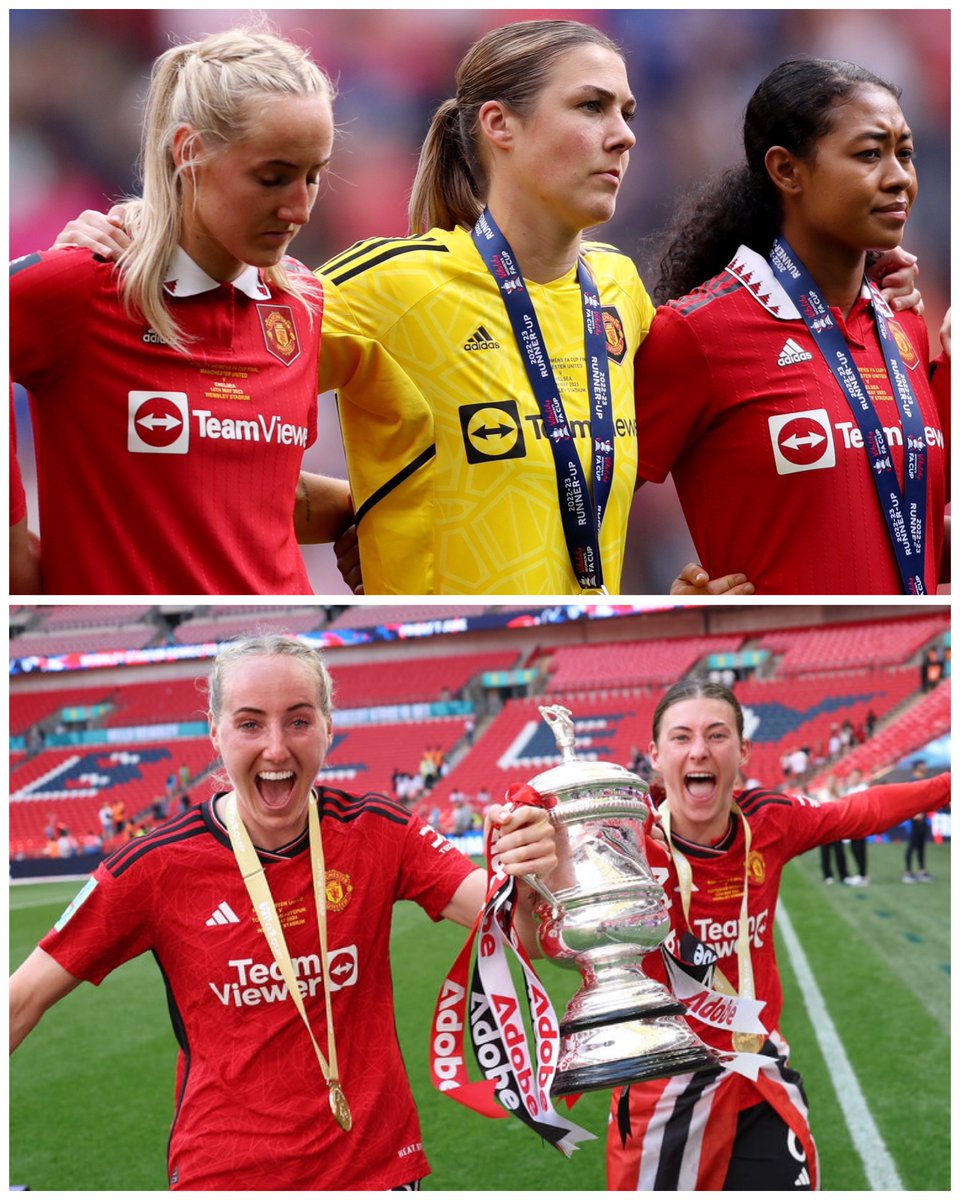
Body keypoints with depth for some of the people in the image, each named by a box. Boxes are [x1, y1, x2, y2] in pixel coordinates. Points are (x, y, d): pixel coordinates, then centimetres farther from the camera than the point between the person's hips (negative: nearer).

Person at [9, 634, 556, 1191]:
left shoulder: (377, 833, -6)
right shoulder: (157, 867, -10)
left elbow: (511, 926, -14)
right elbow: (24, 1000, -7)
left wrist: (526, 874, -36)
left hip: (378, 1163, 2)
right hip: (219, 1174, -2)